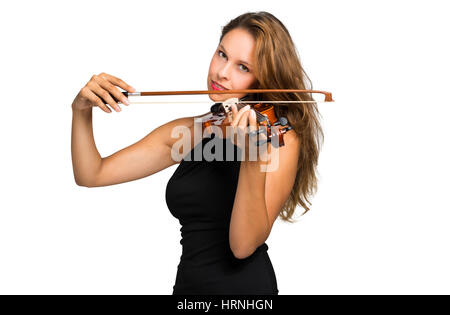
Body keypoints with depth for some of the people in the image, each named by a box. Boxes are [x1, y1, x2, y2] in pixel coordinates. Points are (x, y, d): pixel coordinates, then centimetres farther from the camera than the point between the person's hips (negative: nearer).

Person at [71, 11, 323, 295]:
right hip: (187, 282, 5)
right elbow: (91, 175, 6)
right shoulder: (187, 132, 7)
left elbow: (244, 245, -17)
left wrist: (253, 161, -29)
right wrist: (82, 111, -8)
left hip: (243, 285, -4)